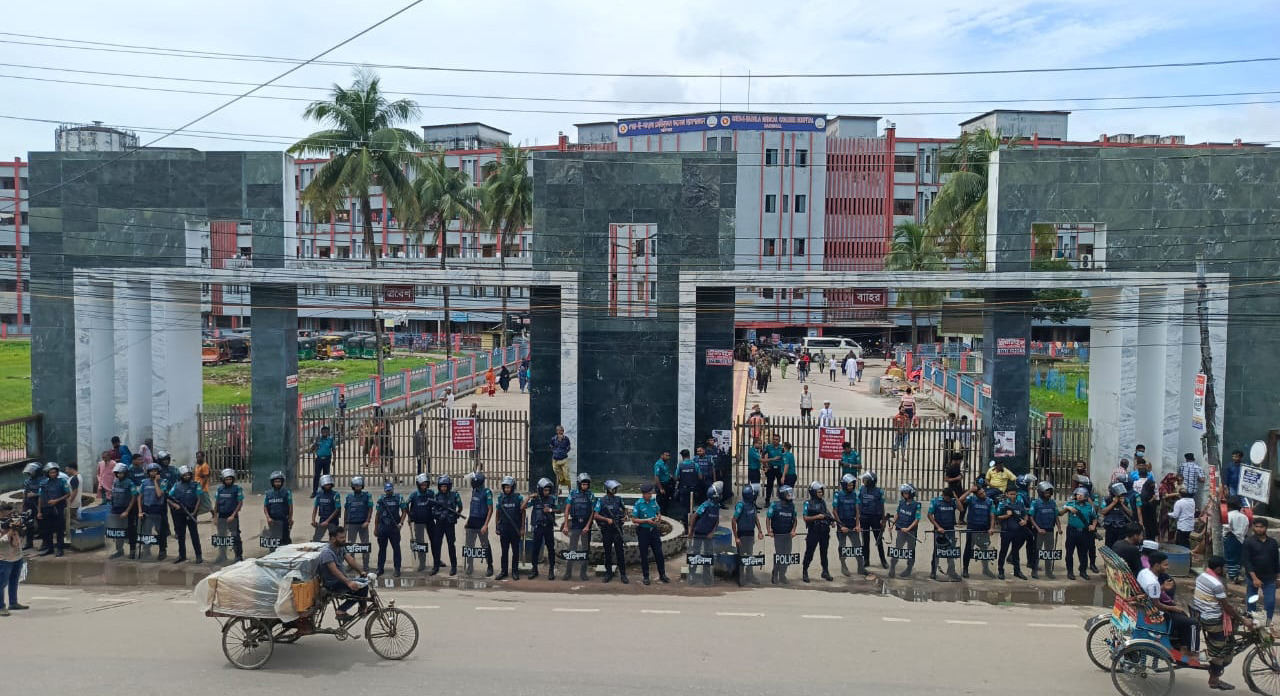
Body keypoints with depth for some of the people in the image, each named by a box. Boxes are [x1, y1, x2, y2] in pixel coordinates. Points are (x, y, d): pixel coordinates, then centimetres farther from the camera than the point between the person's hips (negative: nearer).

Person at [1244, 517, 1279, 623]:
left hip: (1269, 579, 2)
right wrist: (1254, 578, -18)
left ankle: (1268, 622, 8)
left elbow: (1276, 560, 11)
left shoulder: (1272, 542, 4)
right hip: (1252, 578, -2)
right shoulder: (1248, 542, -8)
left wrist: (1276, 575, 9)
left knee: (1270, 602, -3)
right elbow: (1247, 562, -12)